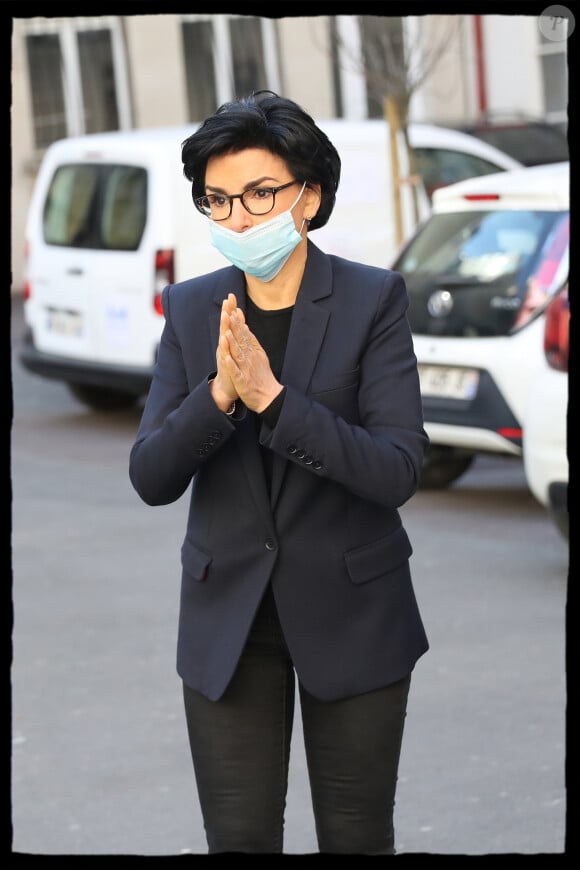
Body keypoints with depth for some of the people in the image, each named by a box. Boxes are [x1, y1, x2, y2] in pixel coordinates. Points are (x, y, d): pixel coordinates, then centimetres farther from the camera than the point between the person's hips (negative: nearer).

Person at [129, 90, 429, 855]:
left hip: (351, 615, -2)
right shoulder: (190, 309, 1)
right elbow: (151, 477, -6)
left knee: (357, 840, 9)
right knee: (239, 839, 5)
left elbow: (398, 469, -18)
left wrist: (271, 396, -27)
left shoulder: (374, 299, -8)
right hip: (229, 615, 2)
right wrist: (219, 393, -24)